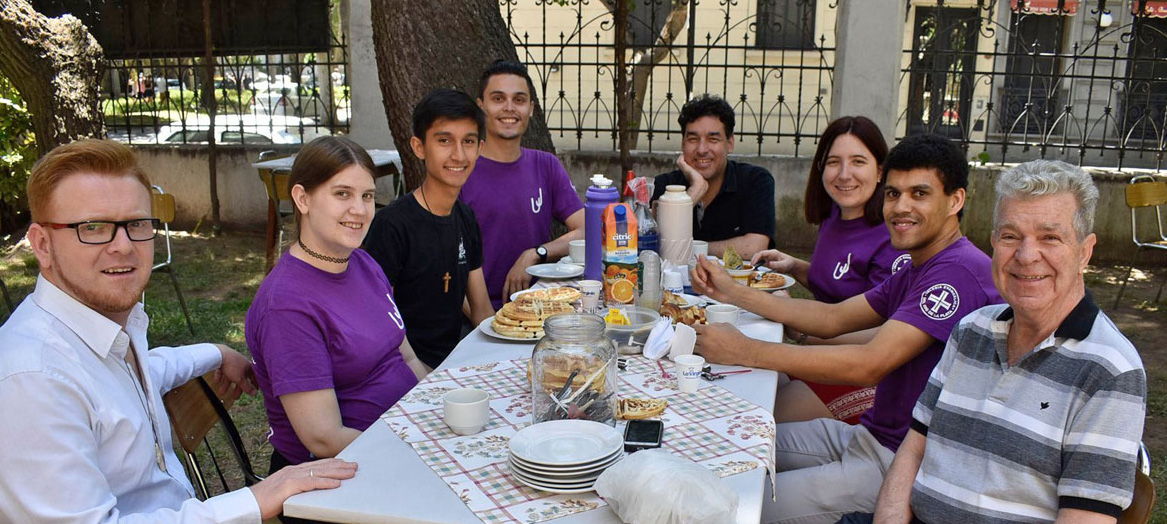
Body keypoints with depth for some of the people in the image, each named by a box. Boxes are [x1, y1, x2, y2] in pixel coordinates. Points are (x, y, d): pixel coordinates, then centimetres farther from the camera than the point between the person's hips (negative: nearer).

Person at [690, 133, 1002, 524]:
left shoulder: (960, 271, -21)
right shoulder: (916, 270, 14)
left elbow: (869, 364, -28)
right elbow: (833, 319, 12)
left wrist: (744, 351, -28)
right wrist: (732, 292, 5)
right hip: (871, 436, 10)